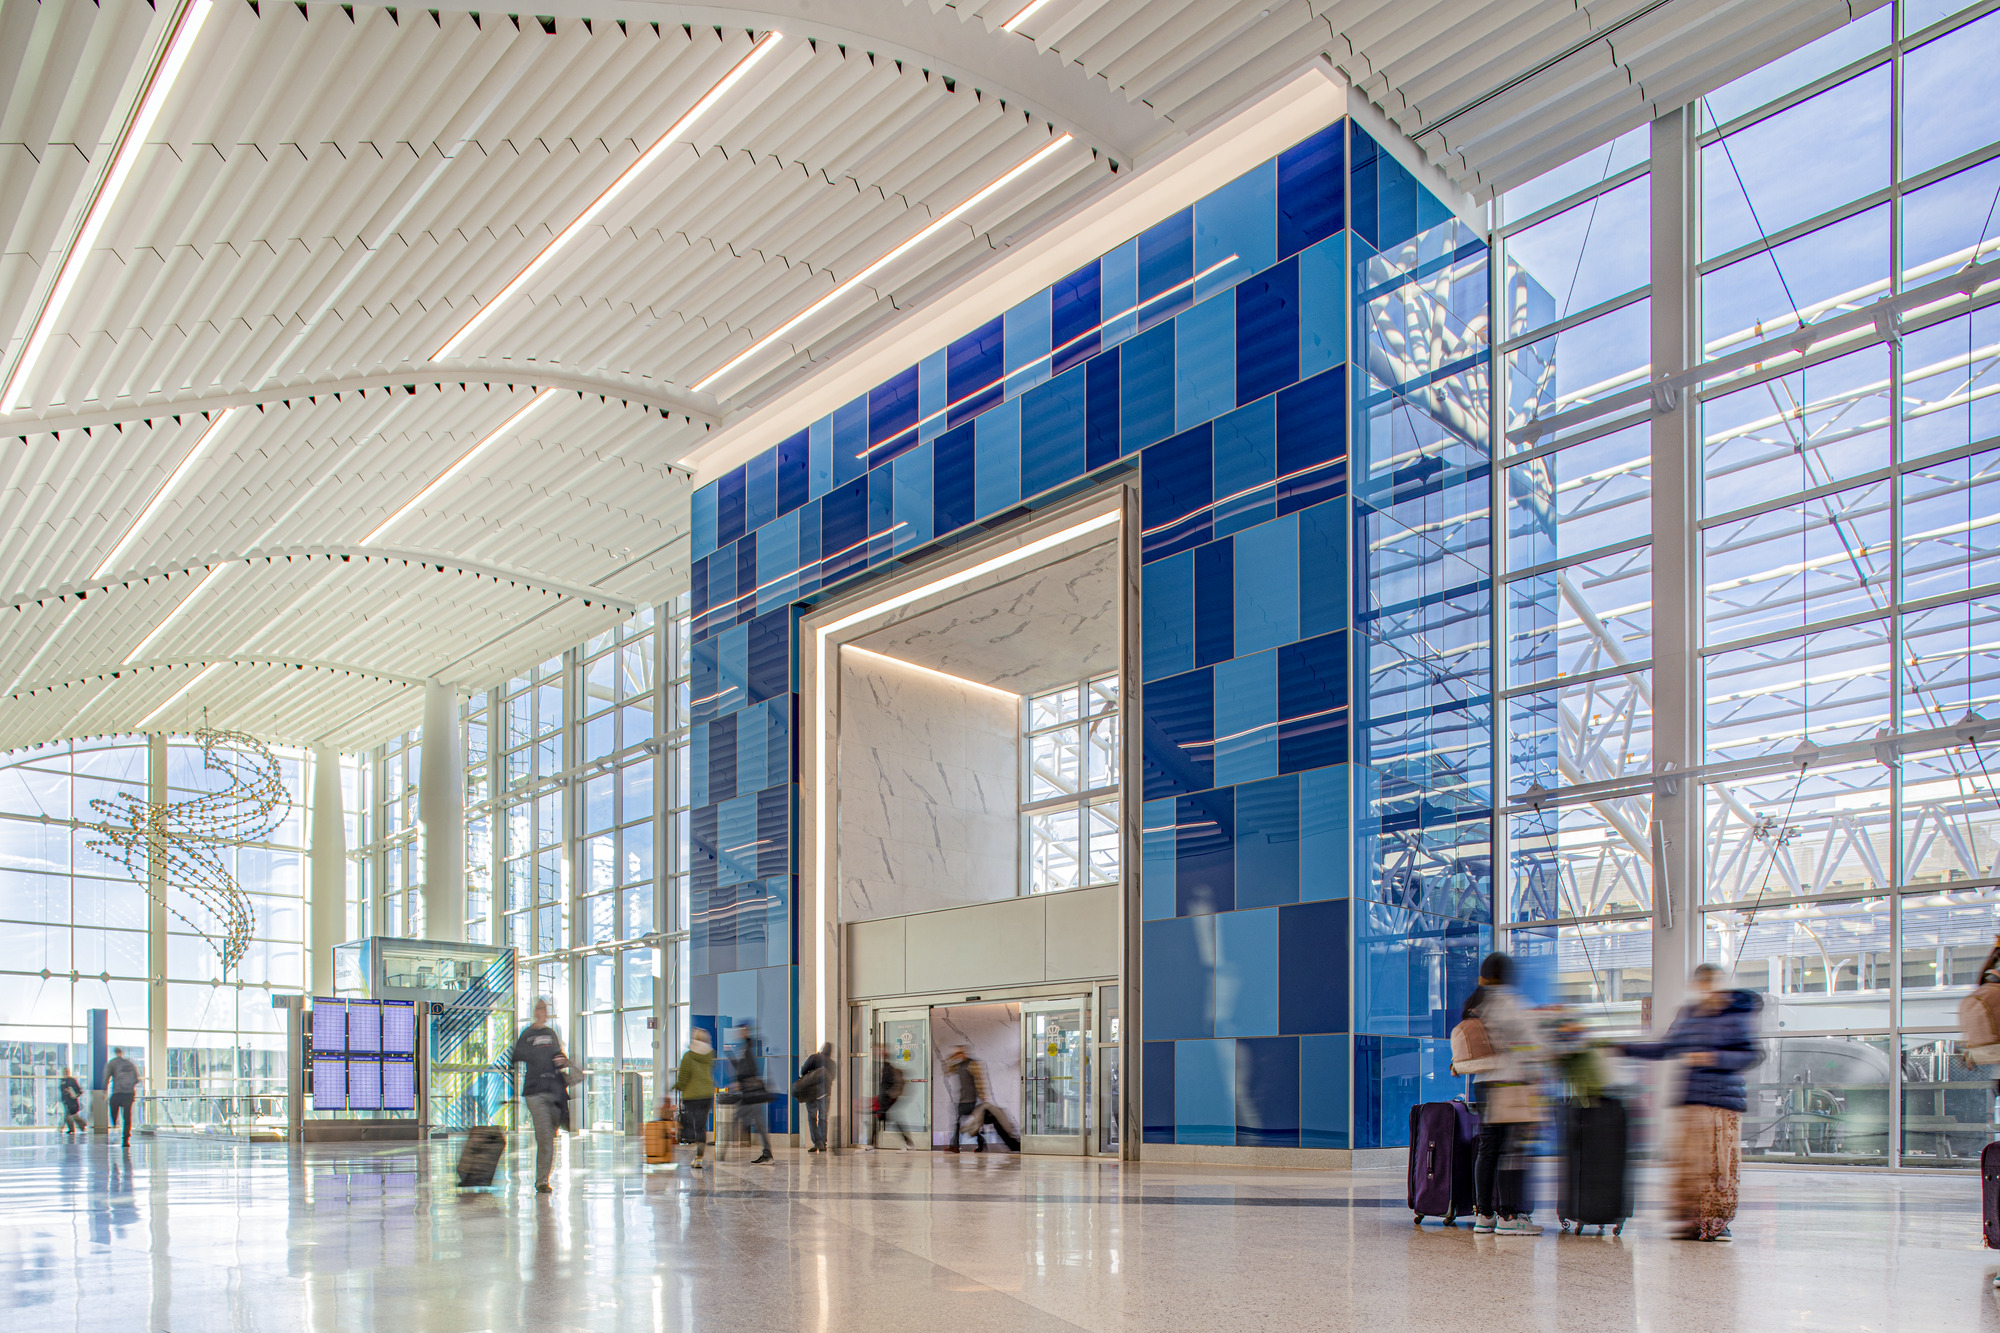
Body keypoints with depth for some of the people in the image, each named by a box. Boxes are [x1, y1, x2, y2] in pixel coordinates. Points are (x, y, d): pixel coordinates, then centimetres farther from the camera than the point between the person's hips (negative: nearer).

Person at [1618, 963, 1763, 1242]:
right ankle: (1692, 1221, 9)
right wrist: (1623, 1048, 18)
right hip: (1692, 1098, 4)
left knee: (1722, 1162, -2)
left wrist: (1714, 1058, -18)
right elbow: (1666, 1048, 22)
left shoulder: (1739, 1014, -2)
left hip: (1725, 1096, -4)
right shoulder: (1687, 1013, 13)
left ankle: (1718, 1221, 10)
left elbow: (1749, 1055, -6)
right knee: (1689, 1161, 2)